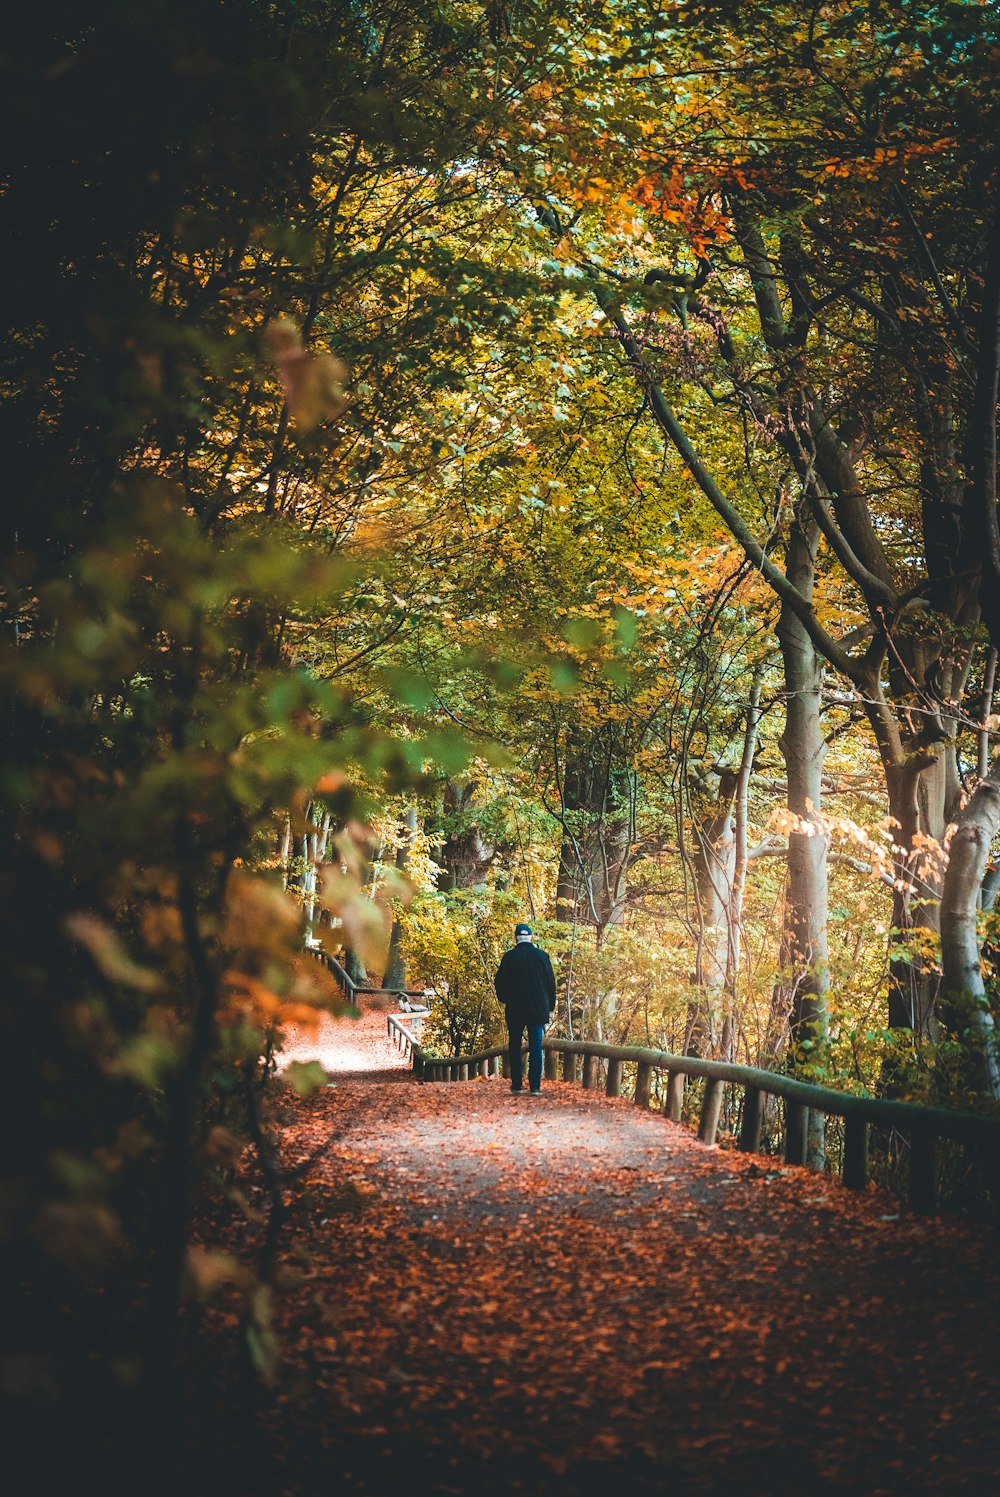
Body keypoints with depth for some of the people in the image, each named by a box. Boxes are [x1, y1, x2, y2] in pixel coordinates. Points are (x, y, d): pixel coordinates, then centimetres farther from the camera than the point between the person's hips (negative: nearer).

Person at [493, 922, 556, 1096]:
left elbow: (499, 983, -1)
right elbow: (551, 982, 4)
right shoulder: (542, 956, -1)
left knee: (515, 1047, 11)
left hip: (515, 1010, 0)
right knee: (535, 1047, 1)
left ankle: (517, 1085, 12)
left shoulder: (509, 957, -4)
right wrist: (550, 1006, 13)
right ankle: (535, 1086, -4)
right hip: (538, 1009, 0)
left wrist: (505, 1000, 18)